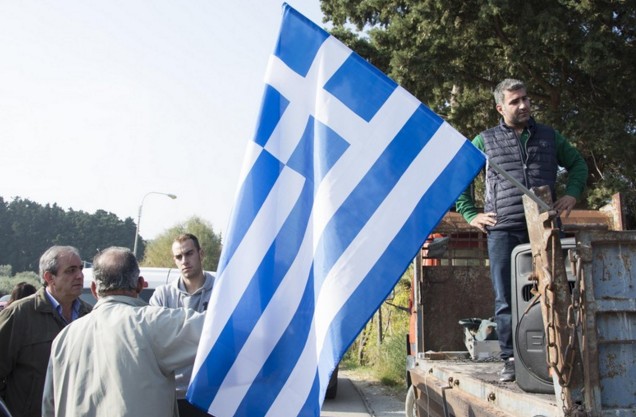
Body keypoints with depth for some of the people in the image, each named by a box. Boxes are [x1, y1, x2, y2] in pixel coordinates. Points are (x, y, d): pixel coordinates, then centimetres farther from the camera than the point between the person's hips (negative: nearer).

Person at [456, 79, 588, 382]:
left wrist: (572, 194, 9)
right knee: (506, 299, -1)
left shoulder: (548, 136, 16)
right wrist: (471, 215, 6)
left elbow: (578, 164, 27)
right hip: (503, 231, -1)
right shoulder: (485, 141, 10)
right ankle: (511, 359, 5)